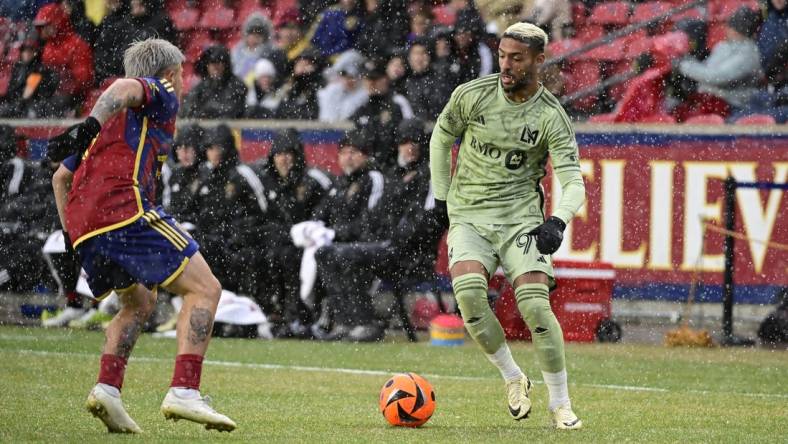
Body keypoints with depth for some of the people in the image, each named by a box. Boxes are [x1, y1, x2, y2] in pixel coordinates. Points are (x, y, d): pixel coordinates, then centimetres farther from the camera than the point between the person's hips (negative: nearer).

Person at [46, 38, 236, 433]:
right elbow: (125, 87, -14)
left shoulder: (112, 118, 34)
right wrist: (91, 125, -32)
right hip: (124, 209, -8)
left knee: (140, 302, 26)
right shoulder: (161, 95, 10)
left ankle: (107, 388, 6)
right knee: (204, 288, -4)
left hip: (83, 226, 8)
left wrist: (72, 234, 37)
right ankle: (184, 391, -20)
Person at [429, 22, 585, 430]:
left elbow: (573, 182, -11)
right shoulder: (471, 95, -2)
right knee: (468, 292, -26)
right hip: (468, 216, 1)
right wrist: (442, 197, 15)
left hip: (521, 216, -1)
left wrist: (558, 221, -30)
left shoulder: (551, 117, -7)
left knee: (535, 305, -19)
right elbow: (441, 137, 16)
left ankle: (560, 403, -3)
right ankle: (513, 379, -4)